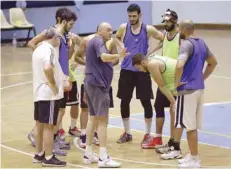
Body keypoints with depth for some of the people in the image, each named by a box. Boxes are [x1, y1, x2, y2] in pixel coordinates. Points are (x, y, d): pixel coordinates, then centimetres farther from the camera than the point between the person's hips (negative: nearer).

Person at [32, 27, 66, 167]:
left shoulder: (39, 49, 15)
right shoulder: (49, 50, -16)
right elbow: (47, 68, -34)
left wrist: (60, 81, 22)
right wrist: (53, 84, -21)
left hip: (39, 92, 10)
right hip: (49, 94, -10)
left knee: (40, 124, 16)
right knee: (49, 126, -4)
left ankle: (39, 154, 24)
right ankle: (49, 158, 0)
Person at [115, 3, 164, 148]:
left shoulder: (148, 29, -5)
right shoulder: (123, 28, 1)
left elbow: (165, 39, 2)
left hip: (142, 70, -2)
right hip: (126, 70, 2)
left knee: (146, 101, -2)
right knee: (124, 101, 6)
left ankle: (148, 135, 8)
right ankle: (127, 133, 20)